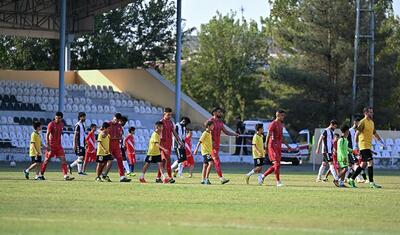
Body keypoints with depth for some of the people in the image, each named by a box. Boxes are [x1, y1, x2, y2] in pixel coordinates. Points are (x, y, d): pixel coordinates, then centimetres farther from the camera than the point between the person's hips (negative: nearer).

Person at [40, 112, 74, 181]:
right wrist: (47, 145, -23)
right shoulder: (51, 124, -10)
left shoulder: (61, 124, 9)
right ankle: (41, 174, 19)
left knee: (63, 159, -7)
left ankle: (65, 176, -13)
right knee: (47, 160, 4)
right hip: (51, 145, -5)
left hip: (58, 145, 5)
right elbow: (47, 134, -14)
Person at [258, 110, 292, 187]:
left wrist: (287, 146, 23)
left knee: (276, 166, 7)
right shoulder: (273, 124, -9)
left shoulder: (281, 124, 18)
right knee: (277, 164, -12)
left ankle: (262, 176, 18)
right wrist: (266, 146, -24)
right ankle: (278, 182, -10)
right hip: (273, 146, -9)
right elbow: (268, 135, -15)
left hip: (278, 147, 9)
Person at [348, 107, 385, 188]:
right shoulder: (363, 122, -11)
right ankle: (371, 183, -12)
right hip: (364, 146, -9)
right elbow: (357, 134, -15)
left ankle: (352, 180, 19)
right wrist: (356, 145, -19)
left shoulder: (372, 122, 16)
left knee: (363, 165, 11)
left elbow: (374, 133, 28)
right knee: (370, 162, -13)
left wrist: (381, 141, 22)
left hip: (368, 146, 9)